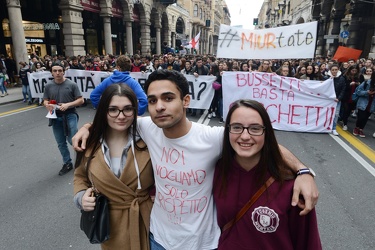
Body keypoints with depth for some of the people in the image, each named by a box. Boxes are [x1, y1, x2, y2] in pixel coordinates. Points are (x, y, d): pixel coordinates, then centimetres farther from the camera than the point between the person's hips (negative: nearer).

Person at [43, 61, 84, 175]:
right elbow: (45, 101, 10)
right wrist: (47, 105, -14)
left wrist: (67, 105, -19)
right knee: (61, 143, 13)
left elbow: (81, 100, -6)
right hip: (56, 117, 4)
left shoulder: (71, 84, -7)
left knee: (73, 140, -4)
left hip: (70, 115, -4)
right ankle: (67, 163, 30)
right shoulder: (48, 86, 3)